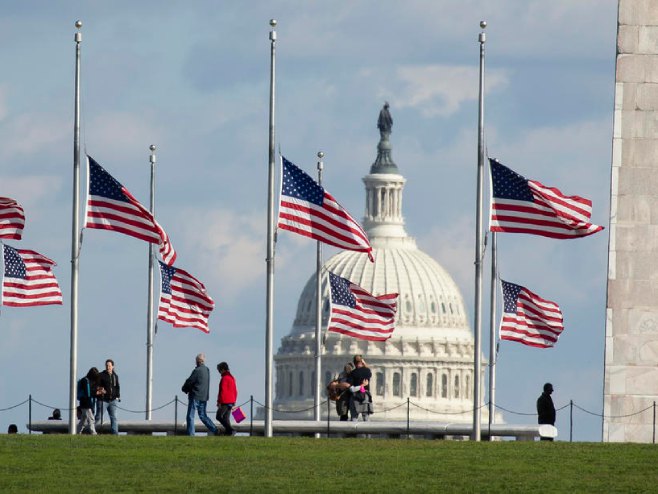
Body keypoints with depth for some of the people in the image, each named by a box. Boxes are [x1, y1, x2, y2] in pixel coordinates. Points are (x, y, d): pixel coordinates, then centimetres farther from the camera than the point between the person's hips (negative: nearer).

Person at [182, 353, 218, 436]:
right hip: (204, 396, 8)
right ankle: (214, 430, 3)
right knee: (203, 415, 14)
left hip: (195, 396, -8)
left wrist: (185, 389, 9)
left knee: (190, 416, 1)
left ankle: (190, 433, 0)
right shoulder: (207, 370, 9)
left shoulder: (197, 370, -16)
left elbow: (189, 381, -14)